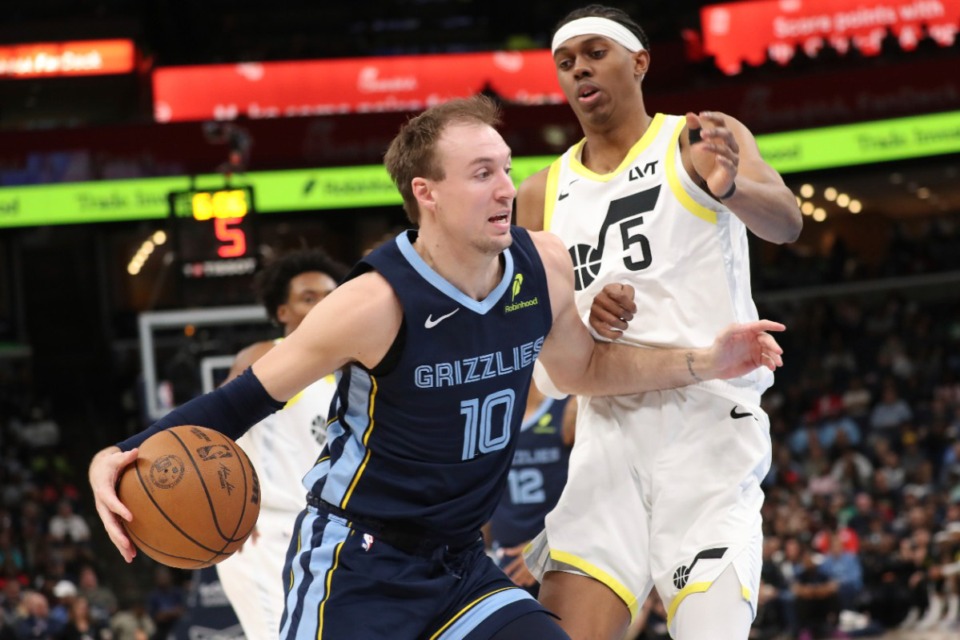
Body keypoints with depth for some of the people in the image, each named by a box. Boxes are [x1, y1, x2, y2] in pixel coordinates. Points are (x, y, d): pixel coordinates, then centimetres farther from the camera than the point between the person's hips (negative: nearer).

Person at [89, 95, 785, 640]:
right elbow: (249, 397, -13)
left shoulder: (543, 266, -5)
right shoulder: (379, 301, -22)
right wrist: (122, 456, -26)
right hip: (355, 564, -6)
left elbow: (582, 367, 18)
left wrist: (704, 363, 9)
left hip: (459, 564, 6)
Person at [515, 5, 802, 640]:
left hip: (709, 420, -4)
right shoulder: (543, 195, 17)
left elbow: (786, 222, -16)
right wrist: (582, 325, -8)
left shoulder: (701, 142, 4)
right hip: (608, 430, 4)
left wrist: (728, 188, -39)